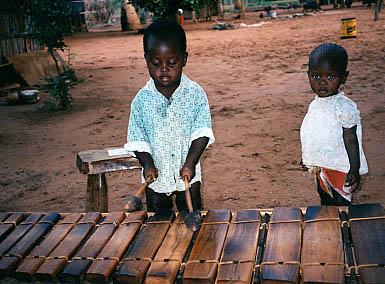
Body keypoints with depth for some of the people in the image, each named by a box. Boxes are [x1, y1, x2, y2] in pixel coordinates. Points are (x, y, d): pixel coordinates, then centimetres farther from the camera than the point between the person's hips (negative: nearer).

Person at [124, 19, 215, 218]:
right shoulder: (142, 99, -8)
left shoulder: (195, 94, -11)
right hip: (155, 178, 1)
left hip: (187, 175, -1)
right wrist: (148, 164, -18)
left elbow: (202, 132, -13)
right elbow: (137, 138, -3)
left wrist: (190, 163, -23)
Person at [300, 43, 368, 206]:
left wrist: (355, 170, -18)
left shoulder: (344, 107, -22)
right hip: (321, 167, 8)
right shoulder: (315, 104, 2)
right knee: (325, 200, 23)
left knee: (339, 204, 4)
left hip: (340, 170, -8)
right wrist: (306, 158, 22)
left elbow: (351, 140, -19)